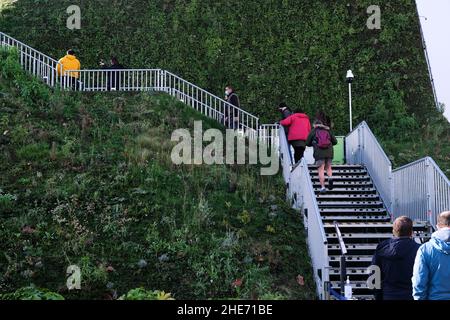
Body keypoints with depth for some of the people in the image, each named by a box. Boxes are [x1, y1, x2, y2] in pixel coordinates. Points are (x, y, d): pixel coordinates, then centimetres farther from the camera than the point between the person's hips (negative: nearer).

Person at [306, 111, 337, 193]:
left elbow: (307, 143, 10)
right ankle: (330, 177, -11)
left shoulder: (313, 131, 8)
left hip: (319, 152, -3)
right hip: (329, 151, 3)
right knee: (328, 167, 19)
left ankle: (323, 187, -10)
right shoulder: (328, 131, 15)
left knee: (321, 169, -2)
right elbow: (335, 142, 15)